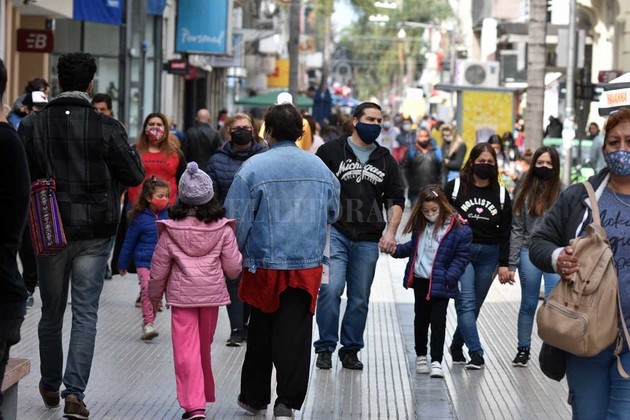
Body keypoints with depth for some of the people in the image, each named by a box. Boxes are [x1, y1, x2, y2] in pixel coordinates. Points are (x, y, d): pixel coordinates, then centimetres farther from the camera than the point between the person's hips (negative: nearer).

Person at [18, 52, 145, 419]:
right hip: (94, 232, -2)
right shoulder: (107, 127, -11)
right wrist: (128, 150, 12)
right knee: (85, 313, 1)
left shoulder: (33, 125, -4)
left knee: (52, 311, 16)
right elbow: (135, 175, -5)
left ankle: (51, 387, 29)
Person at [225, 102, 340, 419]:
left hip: (265, 265, -2)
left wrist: (233, 257, 7)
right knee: (295, 334, 2)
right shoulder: (320, 167, 5)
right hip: (308, 266, 2)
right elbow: (332, 214, 20)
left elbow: (237, 220, -8)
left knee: (260, 333, 12)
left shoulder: (253, 168, -8)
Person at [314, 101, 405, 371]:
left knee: (360, 298, 5)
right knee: (331, 288, -15)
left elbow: (396, 199, 17)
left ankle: (351, 350, 16)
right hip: (335, 232, -3)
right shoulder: (331, 151, 4)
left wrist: (391, 232, 3)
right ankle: (325, 348, -4)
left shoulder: (386, 160, 15)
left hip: (368, 240, 4)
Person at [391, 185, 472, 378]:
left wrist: (448, 278, -18)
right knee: (421, 319, 14)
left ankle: (436, 362, -2)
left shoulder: (459, 229, -12)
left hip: (440, 283, -5)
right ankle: (421, 356, 28)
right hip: (420, 280, 5)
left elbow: (461, 257, -10)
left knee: (438, 320, -5)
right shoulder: (420, 224, 6)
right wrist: (396, 250, 7)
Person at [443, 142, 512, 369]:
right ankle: (476, 353, -17)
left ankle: (457, 346, 27)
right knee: (466, 303, -14)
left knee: (474, 306, 8)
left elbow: (505, 232, 8)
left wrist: (503, 264, 3)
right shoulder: (455, 187, 0)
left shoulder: (501, 194, 8)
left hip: (488, 255, 3)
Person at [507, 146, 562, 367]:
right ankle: (523, 349, 23)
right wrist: (511, 264, 0)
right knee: (529, 304, 11)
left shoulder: (562, 192, 0)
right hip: (529, 253, 2)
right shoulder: (525, 191, 4)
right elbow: (517, 229, 4)